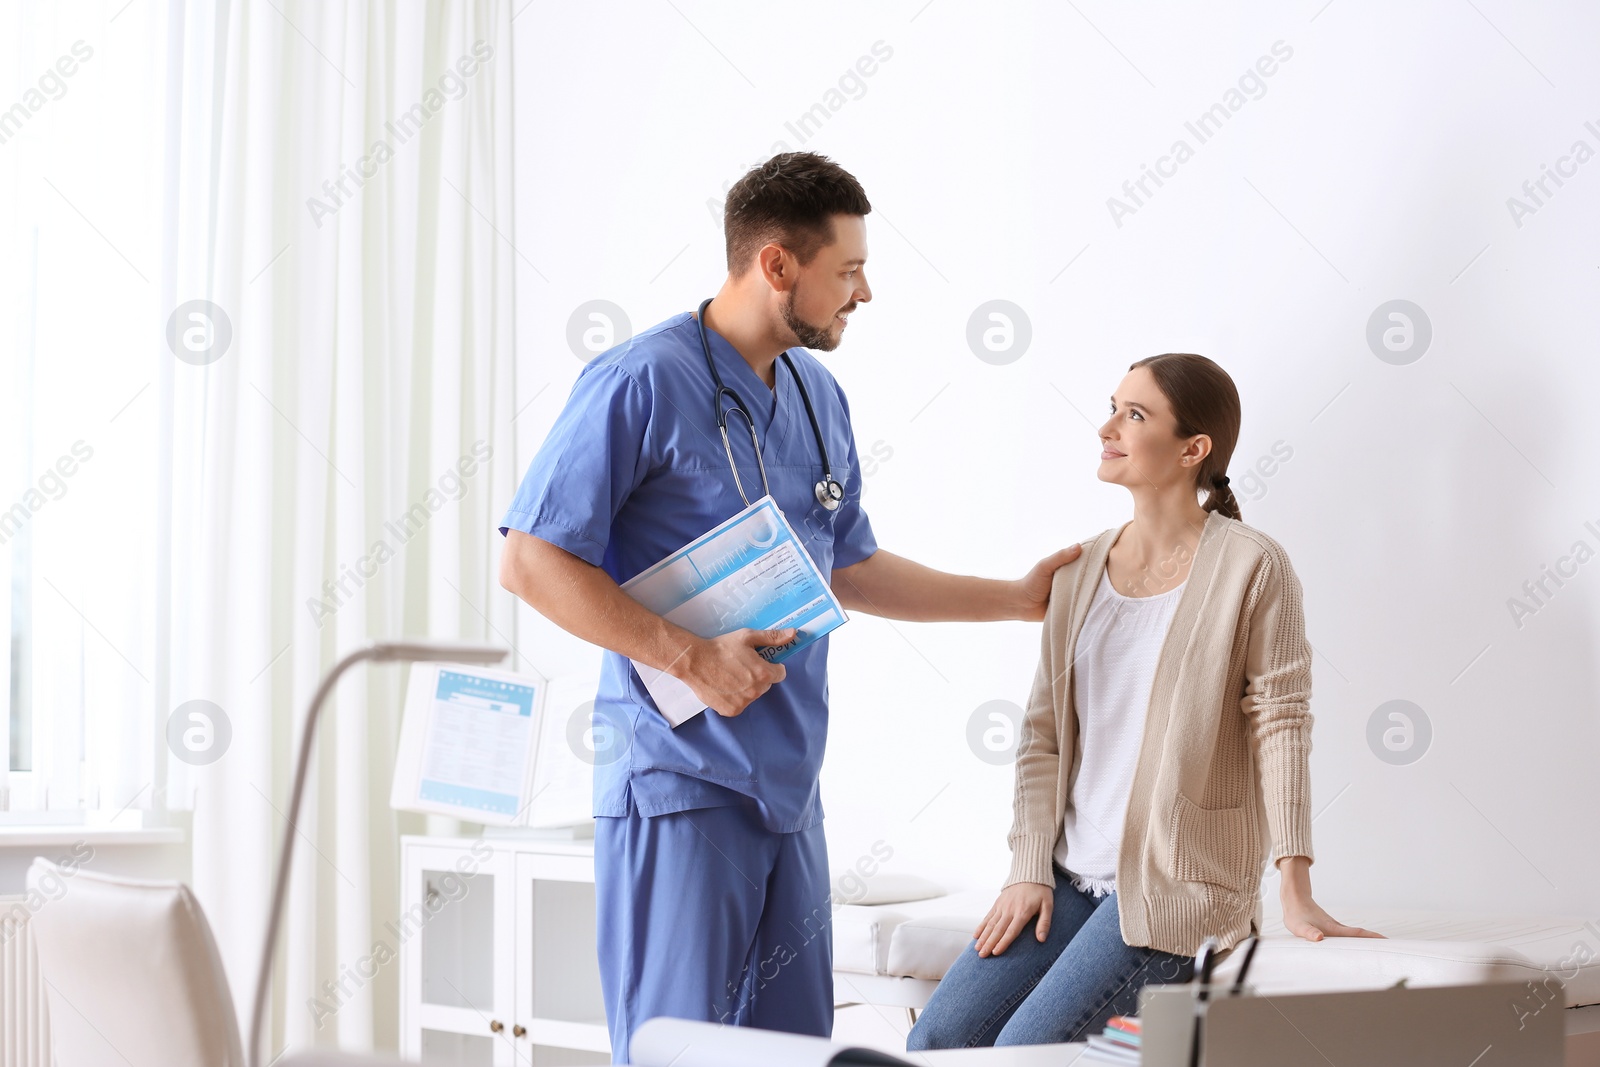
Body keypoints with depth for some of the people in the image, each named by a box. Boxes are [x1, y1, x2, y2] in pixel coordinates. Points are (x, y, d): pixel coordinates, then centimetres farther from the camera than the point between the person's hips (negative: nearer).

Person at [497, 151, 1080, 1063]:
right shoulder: (644, 383, -12)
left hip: (789, 785, 8)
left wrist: (1017, 598, 21)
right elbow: (531, 562, -15)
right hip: (681, 785, -8)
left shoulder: (820, 398, 13)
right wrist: (690, 657, -20)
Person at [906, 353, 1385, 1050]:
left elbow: (1280, 728, -11)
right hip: (1071, 873, 6)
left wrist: (1295, 894, -16)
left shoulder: (1251, 567, -7)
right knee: (934, 1042, -7)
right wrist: (1030, 869, 0)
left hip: (1178, 883, -6)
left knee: (1025, 1049, -19)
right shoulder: (1082, 569, 10)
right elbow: (1043, 731, 10)